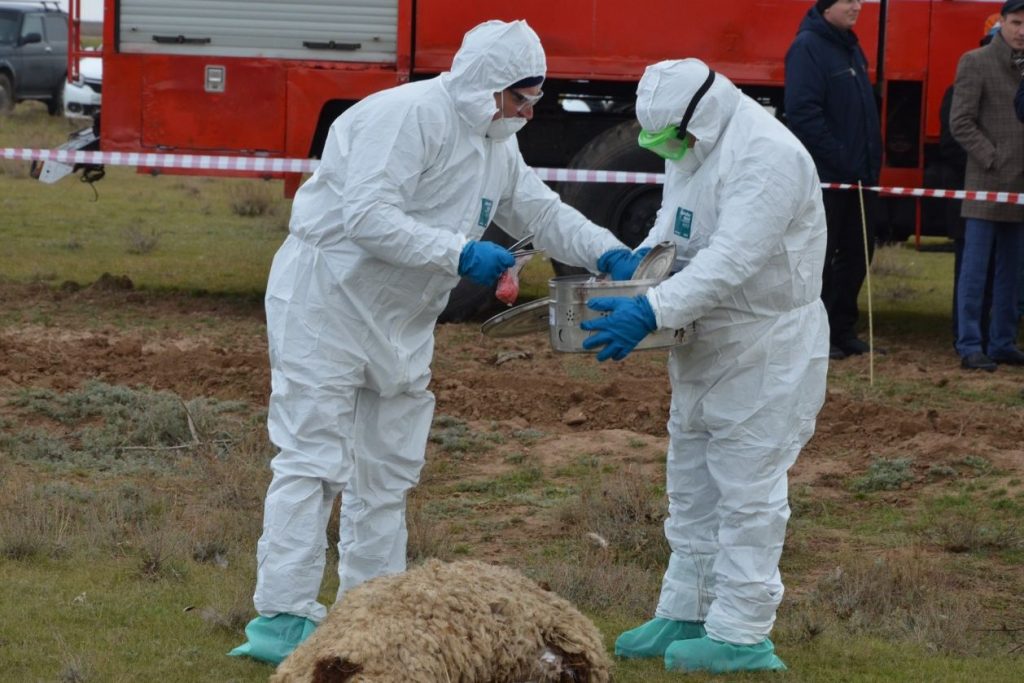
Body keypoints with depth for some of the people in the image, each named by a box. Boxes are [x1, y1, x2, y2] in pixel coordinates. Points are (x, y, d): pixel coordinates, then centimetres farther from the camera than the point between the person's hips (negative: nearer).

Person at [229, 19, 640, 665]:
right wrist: (460, 254, -29)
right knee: (314, 460, -13)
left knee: (389, 474, 14)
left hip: (401, 321, 10)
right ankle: (282, 619, -14)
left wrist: (608, 254, 2)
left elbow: (542, 212, 19)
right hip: (327, 297, -10)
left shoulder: (498, 146, 10)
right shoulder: (409, 116, -21)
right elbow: (367, 215, -29)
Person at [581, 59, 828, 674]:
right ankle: (685, 614, 28)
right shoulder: (692, 150, 7)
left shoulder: (767, 156, -25)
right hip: (707, 346, 10)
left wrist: (653, 311, -37)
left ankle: (741, 636, -1)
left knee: (747, 492, -6)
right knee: (692, 489, 17)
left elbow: (732, 259, -33)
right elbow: (668, 233, 15)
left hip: (767, 351, -10)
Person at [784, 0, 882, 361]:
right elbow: (803, 113, -21)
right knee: (819, 257, -1)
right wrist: (840, 159, -21)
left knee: (857, 252, 12)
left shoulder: (850, 47, 13)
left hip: (858, 176, 9)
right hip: (824, 178, -9)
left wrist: (872, 161, 11)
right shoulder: (808, 47, -14)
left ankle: (842, 329, 22)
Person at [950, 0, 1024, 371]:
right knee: (975, 268, -5)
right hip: (987, 185, -6)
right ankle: (970, 347, -3)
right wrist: (992, 159, -12)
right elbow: (961, 122, -7)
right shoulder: (976, 62, -4)